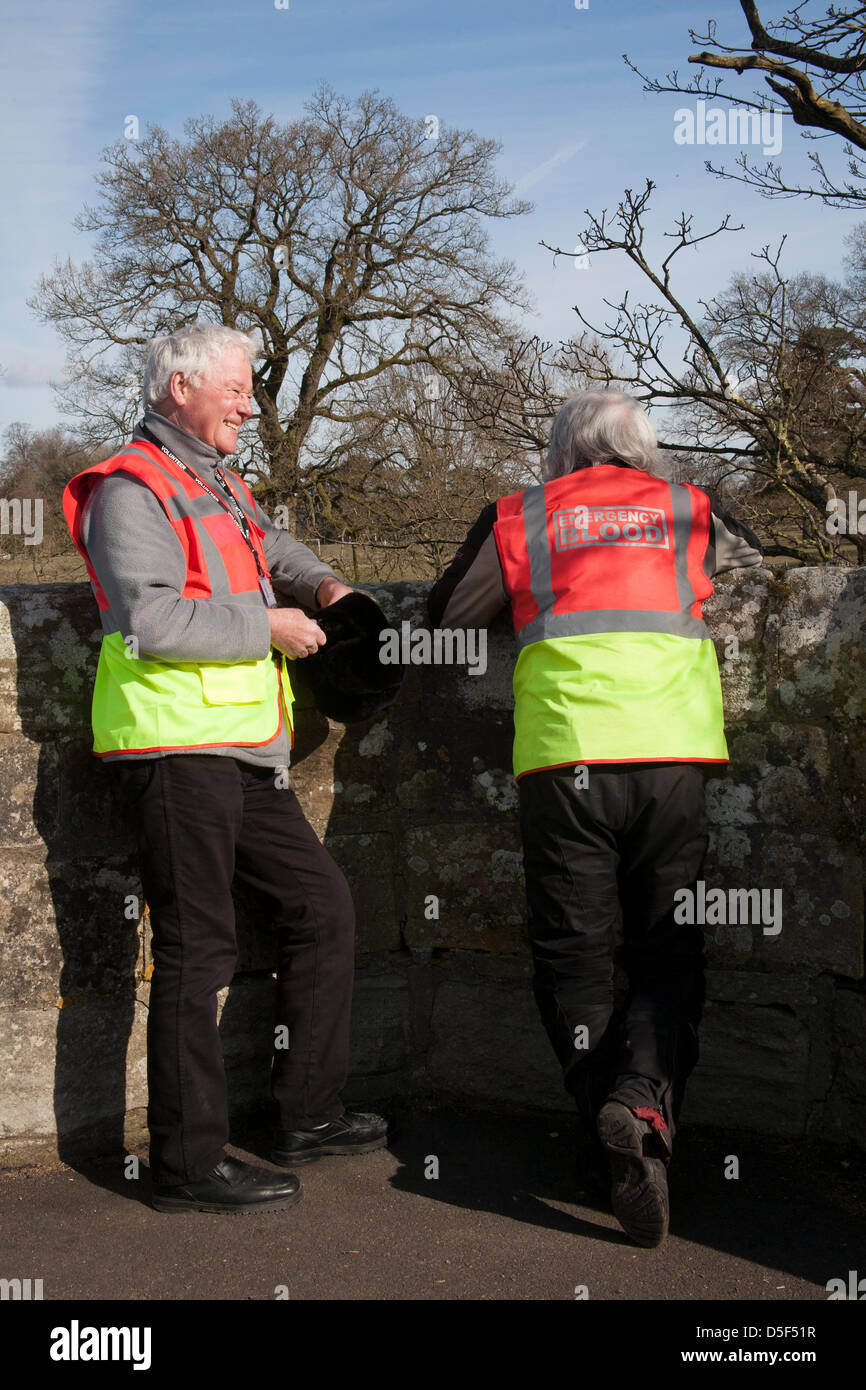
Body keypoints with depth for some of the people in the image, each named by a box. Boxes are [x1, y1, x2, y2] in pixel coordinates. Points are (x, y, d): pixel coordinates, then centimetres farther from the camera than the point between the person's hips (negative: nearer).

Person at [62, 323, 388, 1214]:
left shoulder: (221, 488, 22)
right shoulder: (132, 489, -8)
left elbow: (269, 548, 43)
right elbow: (149, 618, -22)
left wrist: (319, 584, 21)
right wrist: (267, 625, -13)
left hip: (242, 755, 10)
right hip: (176, 749, -10)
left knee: (321, 903, 13)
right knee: (197, 950, -7)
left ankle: (307, 1116, 23)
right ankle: (187, 1163, 2)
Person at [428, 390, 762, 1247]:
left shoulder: (517, 521, 12)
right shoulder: (690, 511, 16)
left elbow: (447, 616, 18)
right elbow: (763, 573, 34)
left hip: (562, 758, -1)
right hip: (670, 756, 1)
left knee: (572, 953, 8)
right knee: (666, 951, 6)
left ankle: (611, 1119, -4)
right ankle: (643, 1100, -17)